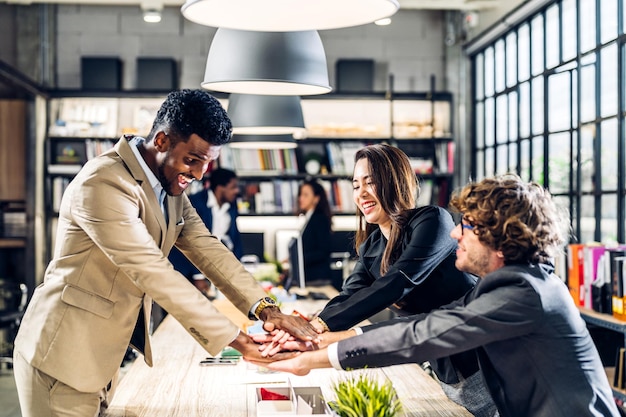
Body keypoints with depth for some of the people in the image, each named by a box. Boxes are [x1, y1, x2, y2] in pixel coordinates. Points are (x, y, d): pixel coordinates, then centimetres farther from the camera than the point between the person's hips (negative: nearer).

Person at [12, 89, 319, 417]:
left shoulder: (171, 188, 5)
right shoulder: (104, 184, -24)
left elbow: (206, 248, -1)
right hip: (63, 354, -8)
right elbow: (154, 274, -28)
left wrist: (265, 309, -15)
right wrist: (235, 339, -27)